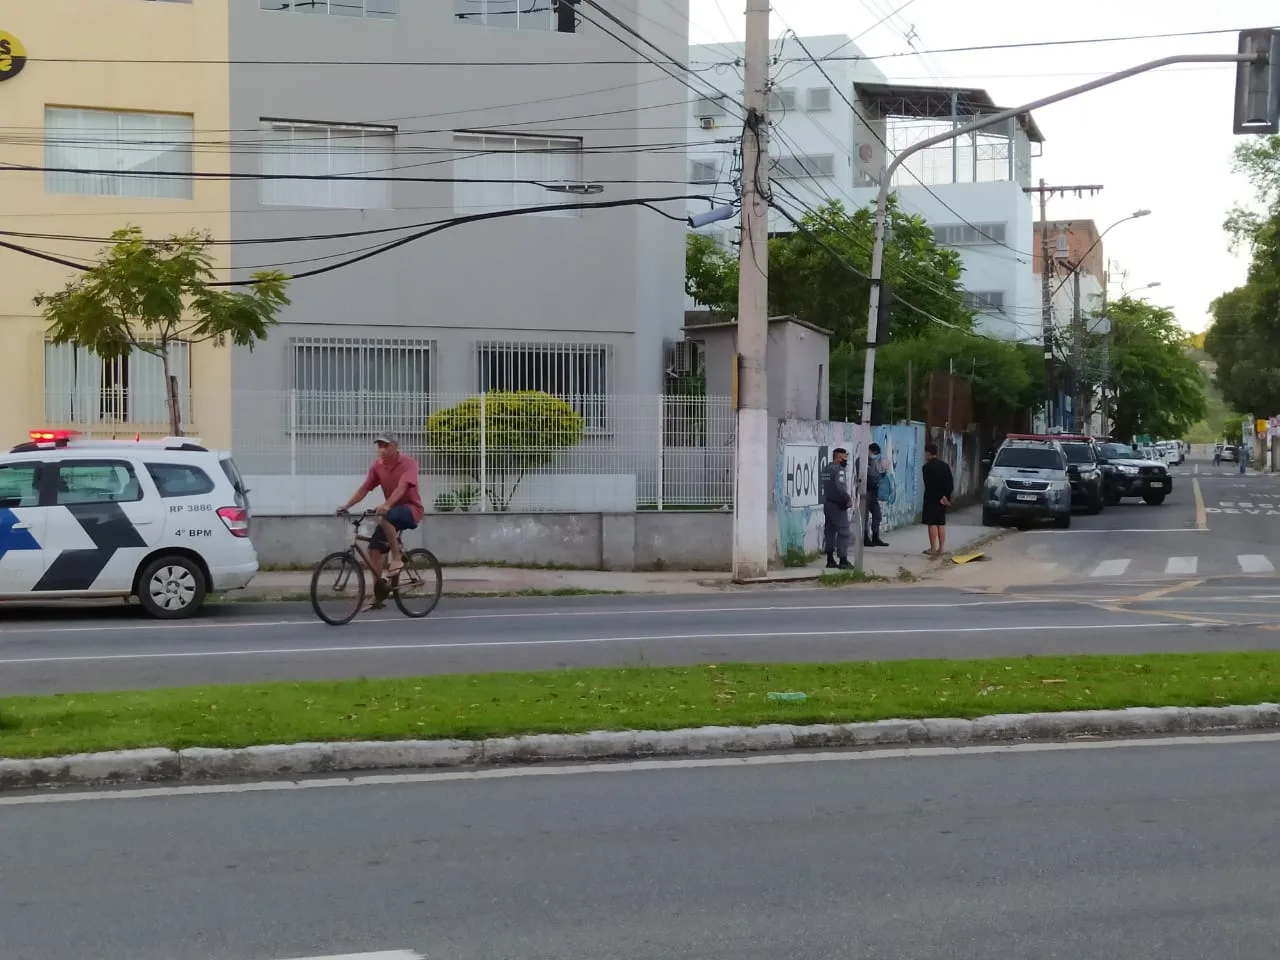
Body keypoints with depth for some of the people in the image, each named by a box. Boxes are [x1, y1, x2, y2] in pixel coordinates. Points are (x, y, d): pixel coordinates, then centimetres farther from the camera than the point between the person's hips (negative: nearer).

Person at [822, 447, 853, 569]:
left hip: (827, 503, 9)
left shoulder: (826, 469, 11)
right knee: (843, 532, -4)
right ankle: (843, 561, -4)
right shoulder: (839, 470, -16)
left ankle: (830, 560, 16)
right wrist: (848, 499, -14)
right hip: (838, 505, -9)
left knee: (829, 531, 13)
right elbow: (840, 487, -27)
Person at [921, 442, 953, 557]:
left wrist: (940, 498, -10)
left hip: (931, 500, -7)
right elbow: (951, 484, 9)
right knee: (941, 524, 10)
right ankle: (941, 548, 10)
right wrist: (946, 497, 5)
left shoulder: (927, 467, -11)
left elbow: (929, 486, -15)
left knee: (932, 524, -4)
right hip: (943, 500, 7)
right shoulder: (945, 466, 11)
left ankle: (933, 549, -4)